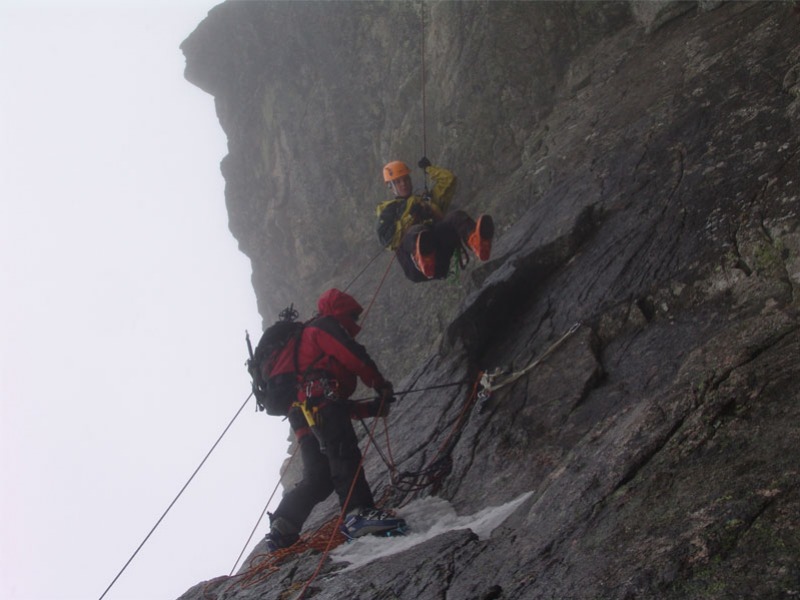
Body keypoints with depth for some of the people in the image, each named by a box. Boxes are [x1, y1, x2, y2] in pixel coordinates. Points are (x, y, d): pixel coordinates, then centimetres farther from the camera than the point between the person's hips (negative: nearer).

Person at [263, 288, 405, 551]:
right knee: (344, 454, -26)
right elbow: (354, 357, -5)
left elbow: (341, 406, 35)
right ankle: (358, 512, -41)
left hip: (301, 413, 10)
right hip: (319, 401, -10)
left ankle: (281, 530, 5)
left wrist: (373, 408, 26)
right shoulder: (325, 326, 13)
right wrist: (381, 384, 7)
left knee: (318, 479, 6)